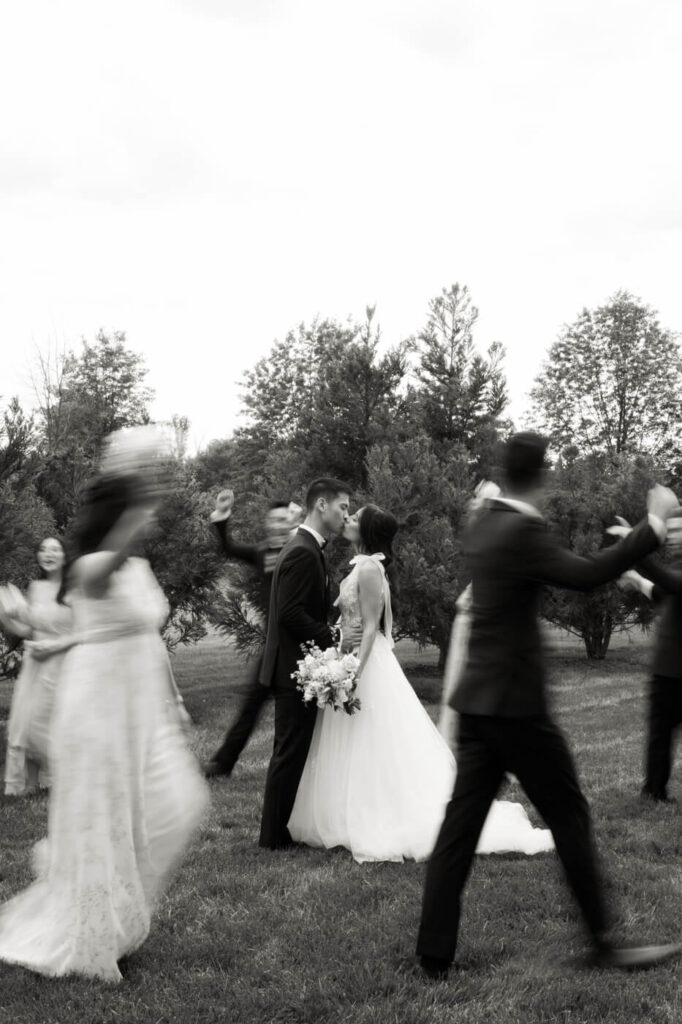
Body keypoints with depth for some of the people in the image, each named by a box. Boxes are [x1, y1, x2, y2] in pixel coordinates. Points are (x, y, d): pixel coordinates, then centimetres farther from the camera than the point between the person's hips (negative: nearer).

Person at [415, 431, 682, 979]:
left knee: (462, 821, 8)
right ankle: (604, 943, 17)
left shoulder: (485, 524, 9)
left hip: (477, 701, 8)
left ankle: (434, 954, 11)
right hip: (516, 704, -8)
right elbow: (587, 576, -22)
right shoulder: (523, 532, -18)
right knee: (570, 816, 5)